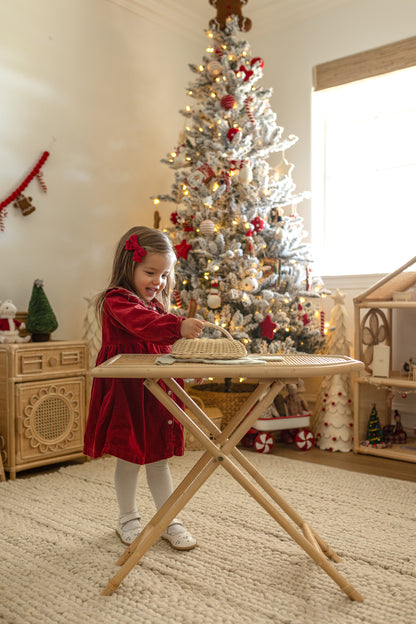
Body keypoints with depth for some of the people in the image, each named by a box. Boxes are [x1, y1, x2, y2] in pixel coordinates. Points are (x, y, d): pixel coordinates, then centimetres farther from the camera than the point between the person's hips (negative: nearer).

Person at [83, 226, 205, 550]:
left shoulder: (158, 305, 13)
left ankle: (169, 520, 26)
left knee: (159, 458, 14)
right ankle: (128, 519, 28)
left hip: (158, 391, 7)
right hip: (127, 392, -6)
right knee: (130, 458, 8)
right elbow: (141, 323, -36)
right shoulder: (116, 301, -13)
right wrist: (178, 327, -50)